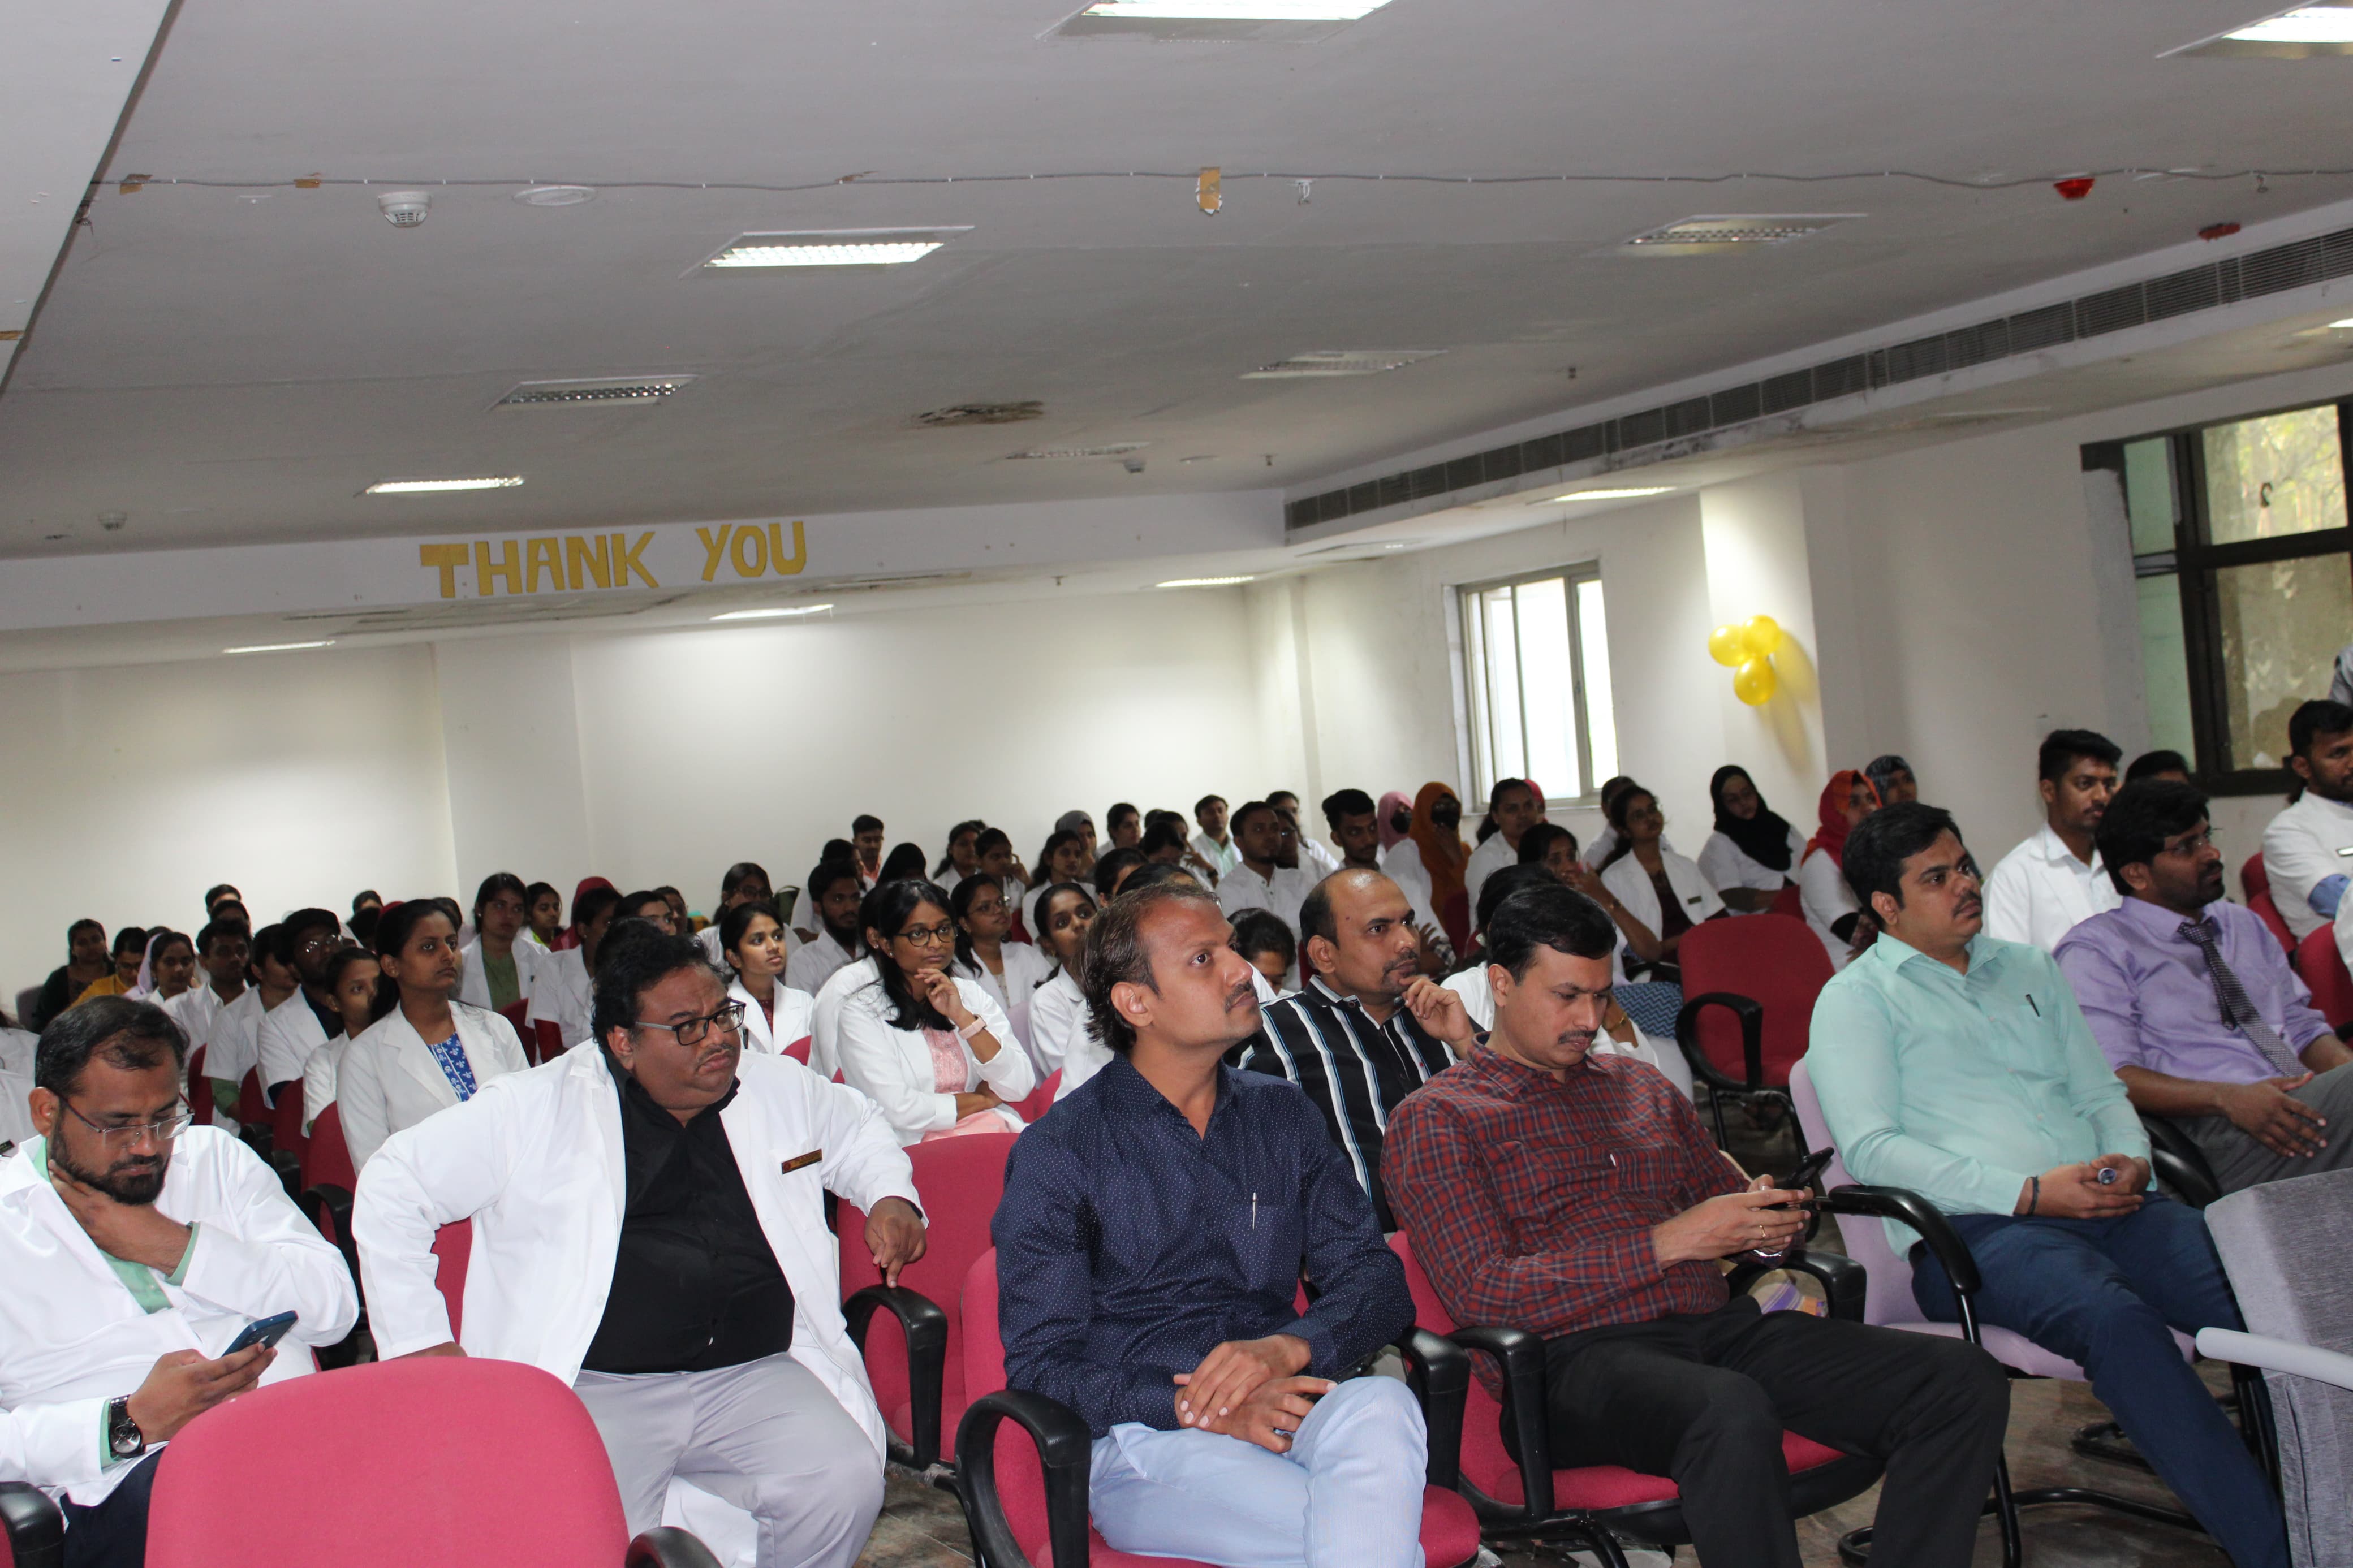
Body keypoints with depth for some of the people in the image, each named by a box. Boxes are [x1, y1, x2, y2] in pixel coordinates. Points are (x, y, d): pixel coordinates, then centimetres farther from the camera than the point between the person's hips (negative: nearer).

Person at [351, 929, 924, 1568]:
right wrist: (419, 1339, -1)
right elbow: (393, 1185, 4)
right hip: (597, 1387, -3)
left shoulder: (779, 1088, 13)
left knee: (847, 1486, -23)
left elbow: (856, 1127, 33)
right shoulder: (539, 1109, 0)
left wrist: (891, 1195, 11)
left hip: (756, 1373, 4)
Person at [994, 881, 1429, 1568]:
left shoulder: (1283, 1118, 16)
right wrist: (1191, 1407, -18)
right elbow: (1041, 1363, -2)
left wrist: (1289, 1347, -13)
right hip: (1142, 1440, -5)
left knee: (1383, 1407, -32)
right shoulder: (1056, 1152, 2)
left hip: (1286, 1405, 5)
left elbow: (1376, 1277, 9)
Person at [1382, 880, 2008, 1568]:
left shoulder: (1642, 1087, 24)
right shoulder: (1434, 1120, 3)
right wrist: (1666, 1244, -13)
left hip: (1720, 1326, 7)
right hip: (1577, 1356, -6)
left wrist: (1768, 1215, 3)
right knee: (1732, 1414, -40)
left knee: (1967, 1381, -14)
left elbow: (1724, 1196, 30)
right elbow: (1484, 1294, -8)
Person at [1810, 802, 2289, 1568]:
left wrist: (2131, 1159, 1)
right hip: (1976, 1231, -5)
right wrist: (2030, 1192, -13)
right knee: (2118, 1320, -36)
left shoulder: (2030, 968, 27)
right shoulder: (1855, 999, 7)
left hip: (2110, 1209, 6)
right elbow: (1871, 1148, -6)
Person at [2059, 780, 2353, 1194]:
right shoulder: (2094, 950, 3)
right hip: (2217, 1134, -6)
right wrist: (2228, 1097, -21)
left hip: (2301, 1110, 7)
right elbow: (2111, 1077, -8)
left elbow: (2301, 1025, 22)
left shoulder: (2247, 925, 26)